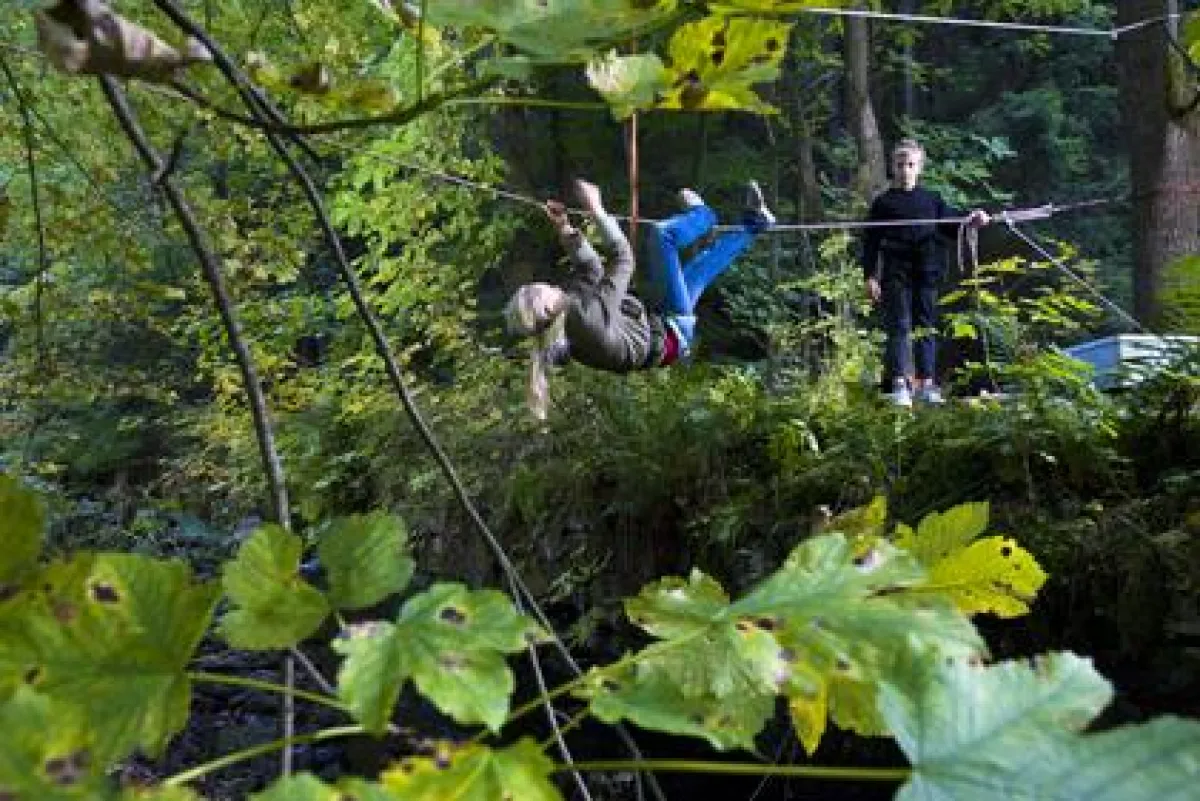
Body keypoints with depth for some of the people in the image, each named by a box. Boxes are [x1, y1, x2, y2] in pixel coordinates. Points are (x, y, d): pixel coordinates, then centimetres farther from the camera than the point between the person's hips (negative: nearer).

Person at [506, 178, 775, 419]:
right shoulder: (587, 314, -36)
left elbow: (590, 268, 3)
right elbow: (623, 258, -26)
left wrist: (564, 227, -7)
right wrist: (596, 211, -19)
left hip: (658, 334, 8)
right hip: (672, 334, -8)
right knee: (661, 233, -8)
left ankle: (754, 224, 36)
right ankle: (703, 214, 22)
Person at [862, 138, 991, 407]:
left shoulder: (932, 200, 15)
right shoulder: (884, 202, 6)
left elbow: (950, 225, 18)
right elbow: (871, 241, 3)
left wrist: (970, 221, -3)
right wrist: (870, 276, -4)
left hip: (926, 274, 3)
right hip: (896, 275, -3)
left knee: (927, 327, 6)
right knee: (899, 326, -8)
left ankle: (926, 383, 12)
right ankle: (900, 383, -10)